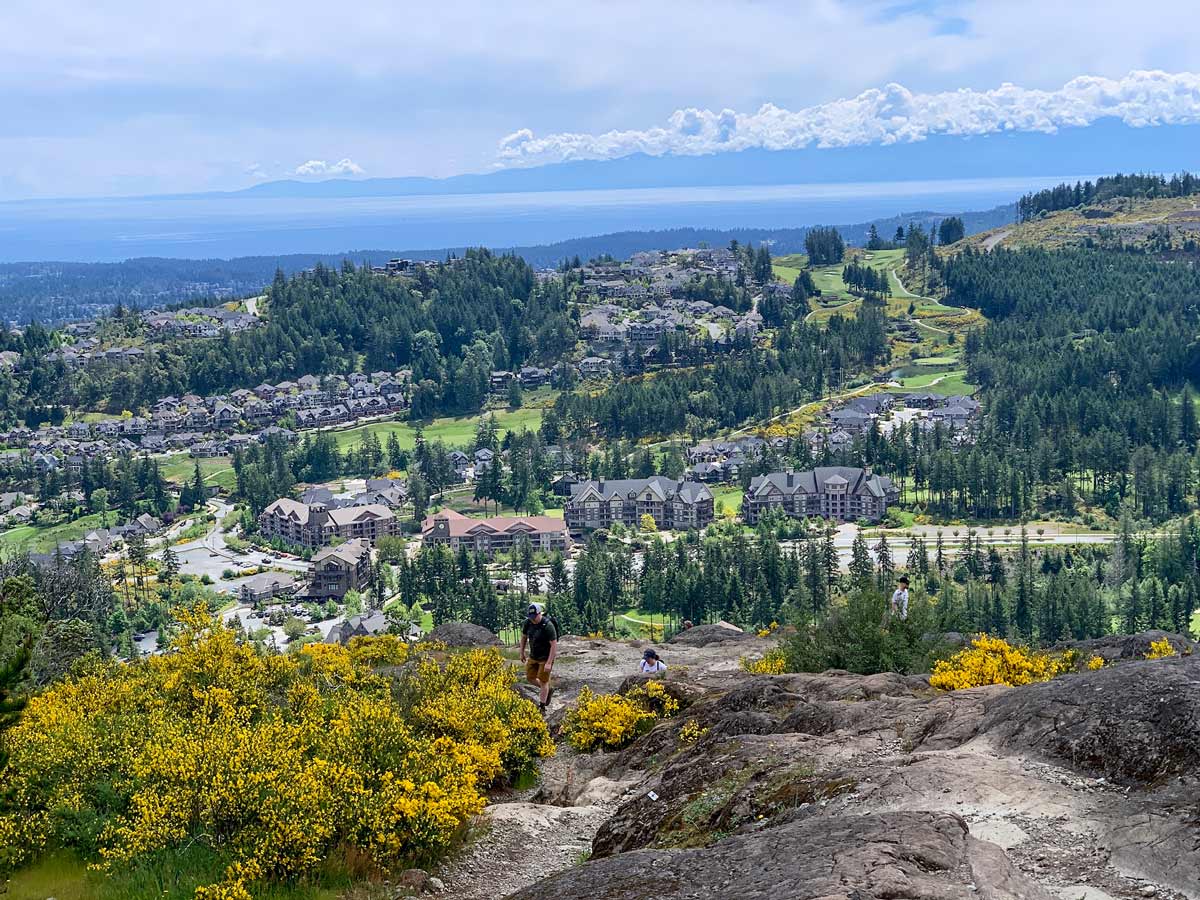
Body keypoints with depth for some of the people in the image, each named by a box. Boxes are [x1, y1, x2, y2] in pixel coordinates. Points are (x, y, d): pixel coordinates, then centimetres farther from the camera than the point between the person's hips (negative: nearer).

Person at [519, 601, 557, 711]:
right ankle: (548, 690, 35)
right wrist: (522, 653, 15)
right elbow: (524, 637, 9)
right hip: (533, 656, 6)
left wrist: (549, 663, -27)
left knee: (543, 681, 1)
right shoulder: (528, 622, -10)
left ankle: (542, 706, 16)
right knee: (530, 678, 11)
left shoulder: (548, 626, -28)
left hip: (546, 657, -6)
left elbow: (554, 645, -26)